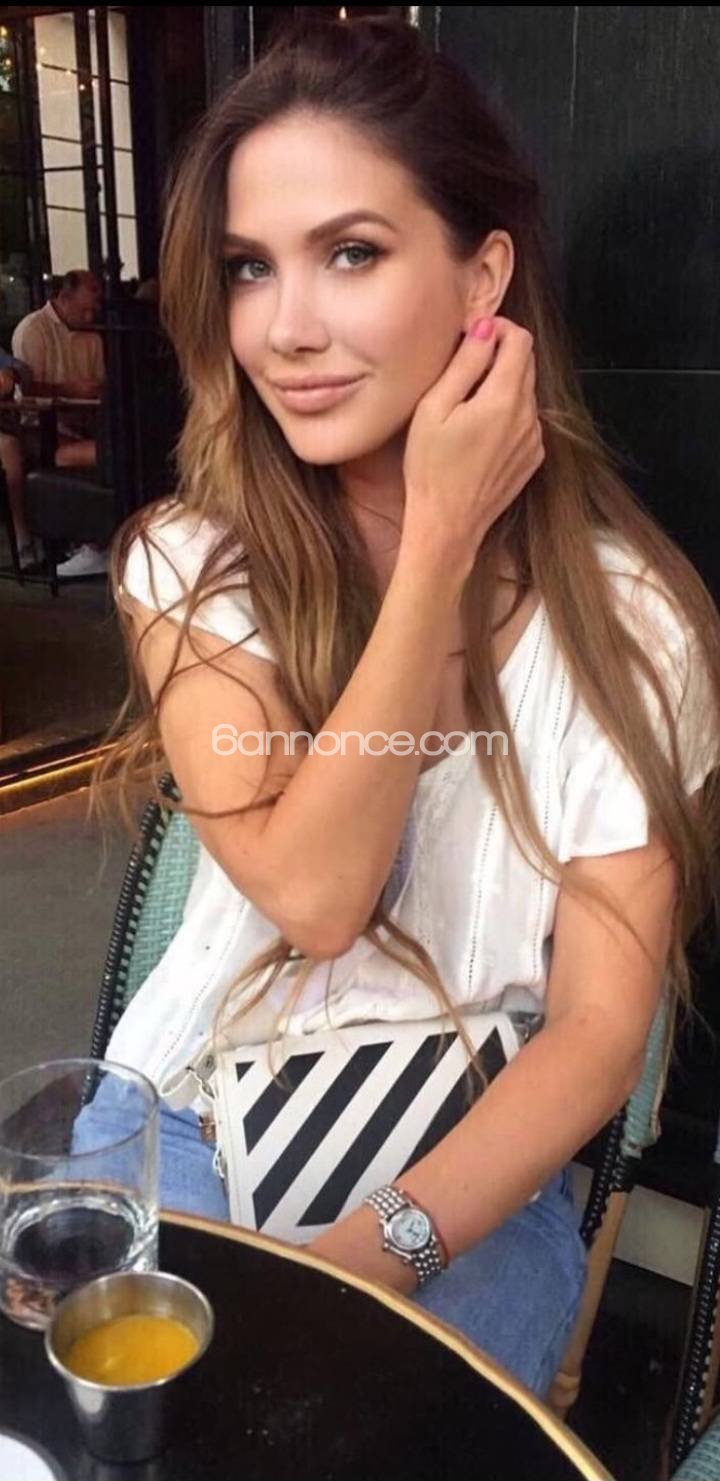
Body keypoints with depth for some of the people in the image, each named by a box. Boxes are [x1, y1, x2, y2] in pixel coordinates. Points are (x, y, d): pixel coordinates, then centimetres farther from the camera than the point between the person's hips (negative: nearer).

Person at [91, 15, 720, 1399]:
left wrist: (374, 1249, -24)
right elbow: (311, 893, -21)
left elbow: (598, 1026, -12)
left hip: (467, 1178, -1)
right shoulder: (190, 565, -8)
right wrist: (441, 540, -23)